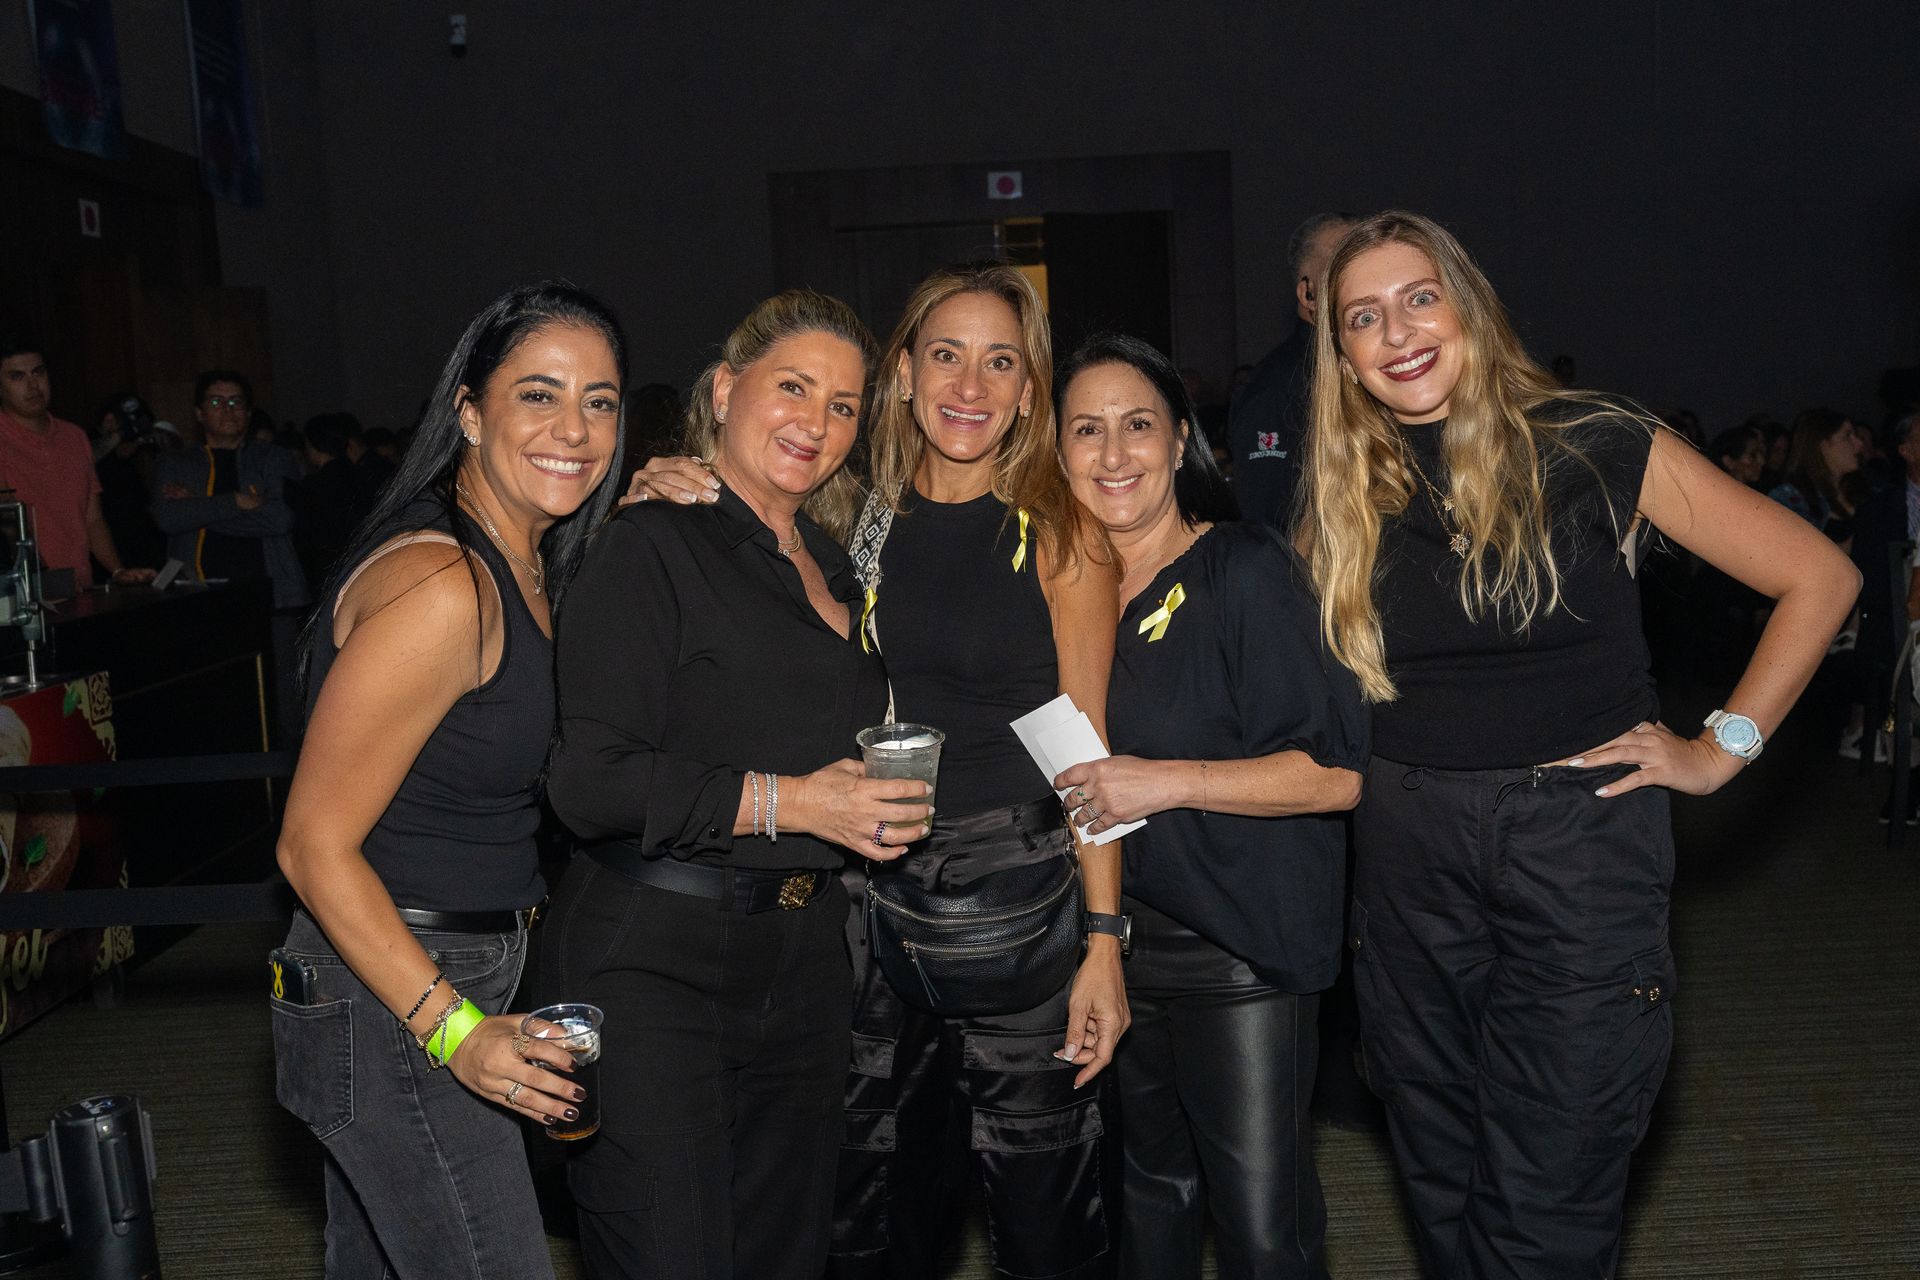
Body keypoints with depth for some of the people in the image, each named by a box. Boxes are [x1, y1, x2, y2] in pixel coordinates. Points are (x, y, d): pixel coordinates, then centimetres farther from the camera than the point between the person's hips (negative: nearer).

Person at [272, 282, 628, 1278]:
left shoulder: (529, 564, 5)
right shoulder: (440, 587, -23)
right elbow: (313, 844, -21)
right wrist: (455, 1027, -23)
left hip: (461, 976, 9)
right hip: (388, 999, -9)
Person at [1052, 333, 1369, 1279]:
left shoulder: (1246, 569, -12)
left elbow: (1339, 771, -17)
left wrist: (1167, 782, -22)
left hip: (1240, 952, -6)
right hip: (1120, 943, 6)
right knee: (1149, 1195, 20)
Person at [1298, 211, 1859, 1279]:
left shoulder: (1596, 449, -5)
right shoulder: (1346, 498, 5)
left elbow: (1819, 578, -1)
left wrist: (1722, 749, -4)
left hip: (1578, 844, -3)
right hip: (1409, 861, 4)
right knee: (1443, 1189, 15)